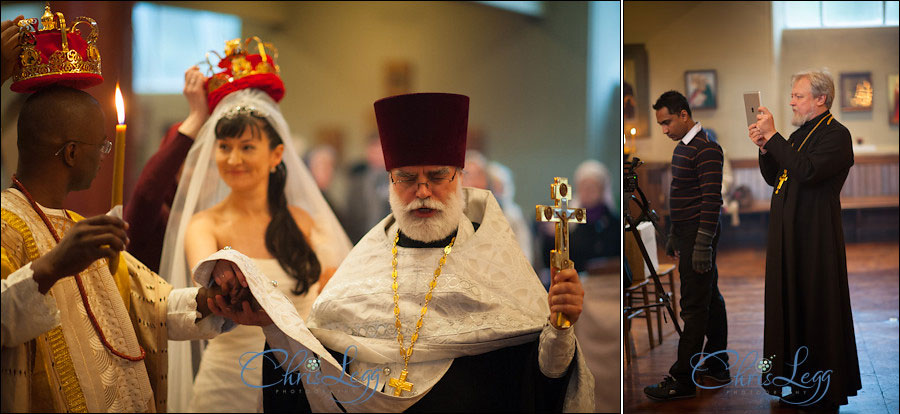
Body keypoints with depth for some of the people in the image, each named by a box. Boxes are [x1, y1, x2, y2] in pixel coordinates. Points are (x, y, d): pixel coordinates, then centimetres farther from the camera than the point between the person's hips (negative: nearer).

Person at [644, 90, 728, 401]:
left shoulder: (706, 149, -16)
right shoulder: (682, 148, 16)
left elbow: (712, 199, -20)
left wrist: (703, 243, -23)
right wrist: (674, 235, 24)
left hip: (699, 234, -10)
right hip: (687, 233, 10)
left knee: (694, 306, -7)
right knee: (710, 300, 15)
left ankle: (682, 381, -5)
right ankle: (717, 366, 23)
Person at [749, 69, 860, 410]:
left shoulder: (836, 135, -12)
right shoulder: (800, 134, 16)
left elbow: (807, 171, -27)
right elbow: (774, 178, 17)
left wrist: (772, 136, -23)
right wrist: (763, 148, 0)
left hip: (816, 235, -9)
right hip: (788, 234, 9)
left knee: (816, 308, -2)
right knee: (789, 302, 13)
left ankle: (825, 391, 9)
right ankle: (795, 379, 24)